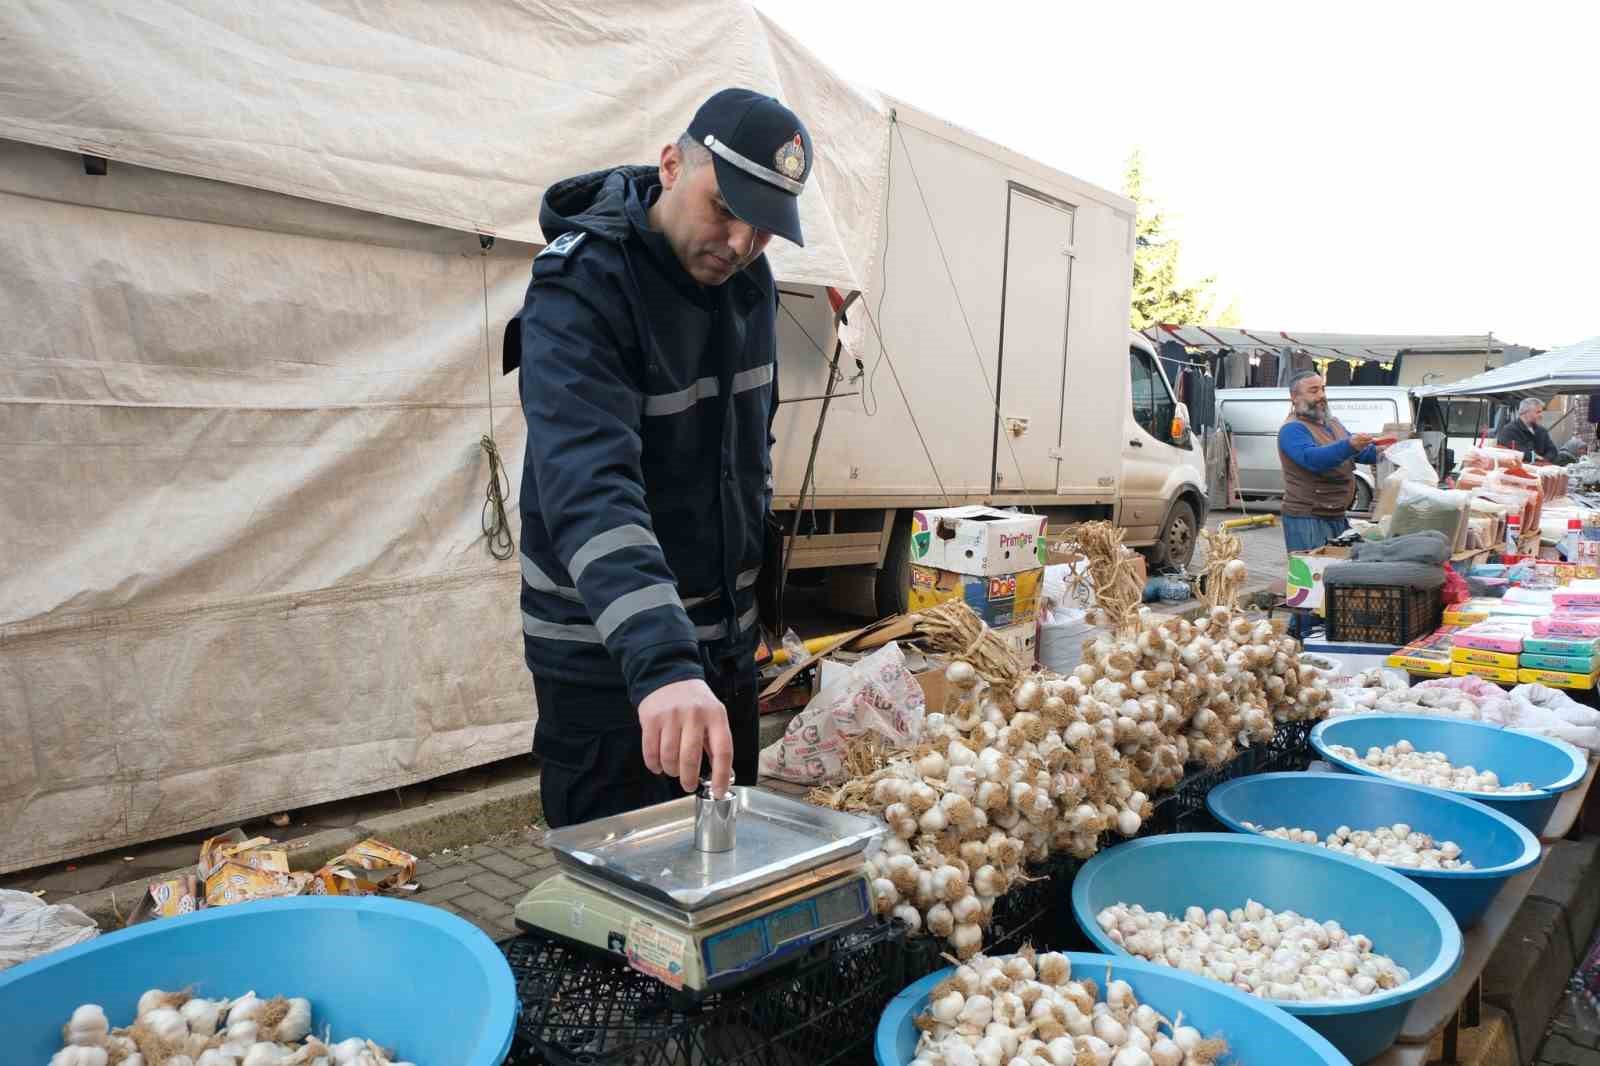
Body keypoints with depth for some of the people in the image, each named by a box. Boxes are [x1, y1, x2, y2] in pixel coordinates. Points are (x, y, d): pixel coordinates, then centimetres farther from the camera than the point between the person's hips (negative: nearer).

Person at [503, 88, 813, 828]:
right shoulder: (579, 290, -22)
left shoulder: (747, 279, 1)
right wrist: (662, 662, -48)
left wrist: (751, 567, 15)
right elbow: (589, 485, -37)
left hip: (726, 641, 7)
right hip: (608, 664, -7)